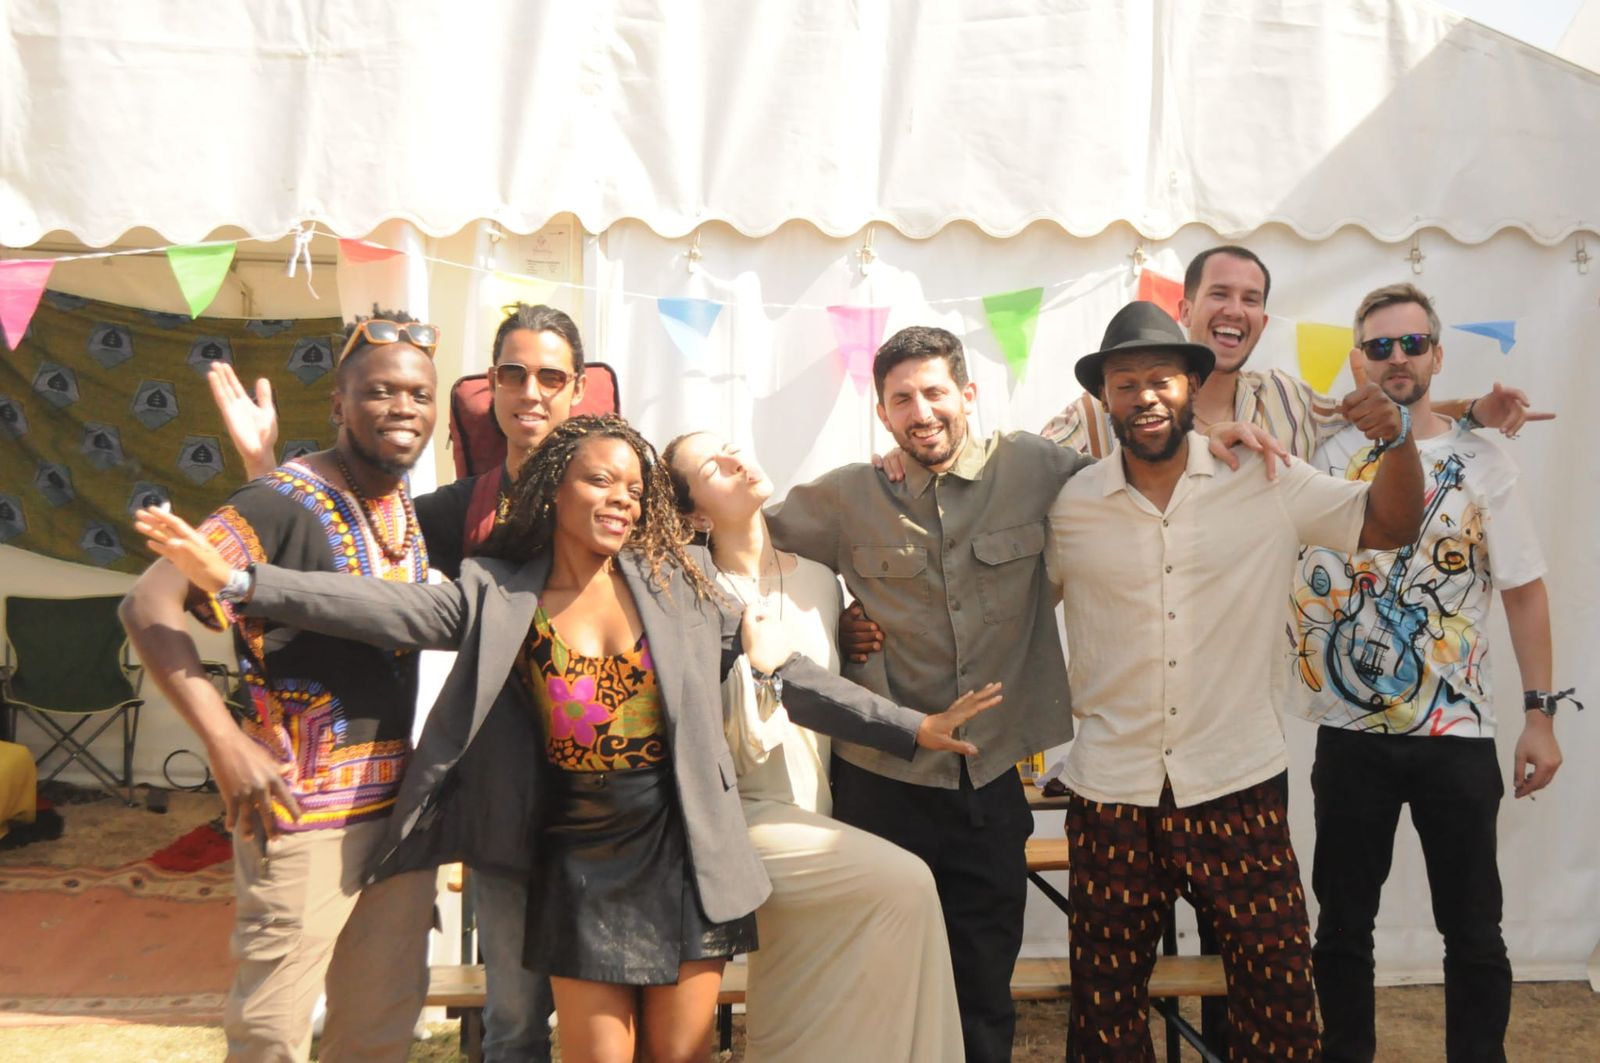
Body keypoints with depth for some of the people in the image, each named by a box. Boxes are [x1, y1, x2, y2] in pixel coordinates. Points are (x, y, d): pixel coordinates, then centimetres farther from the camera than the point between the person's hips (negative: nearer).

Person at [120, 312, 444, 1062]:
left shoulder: (407, 507, 8)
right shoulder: (285, 501, -14)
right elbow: (148, 603, -21)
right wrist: (224, 739, -26)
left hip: (399, 802, 7)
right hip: (305, 816, -7)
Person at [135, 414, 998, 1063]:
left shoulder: (675, 584, -1)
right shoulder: (501, 595, -3)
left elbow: (786, 671, 3)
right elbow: (392, 610, -13)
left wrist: (910, 728, 1)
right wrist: (239, 578, -23)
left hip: (684, 857, 1)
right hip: (584, 865, 0)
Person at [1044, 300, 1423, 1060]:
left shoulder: (1267, 483, -1)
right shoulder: (1068, 506, -2)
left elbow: (1389, 525, 5)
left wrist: (1396, 437, -11)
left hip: (1237, 789, 0)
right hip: (1110, 795, 1)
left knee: (1279, 992, 6)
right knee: (1106, 1000, 14)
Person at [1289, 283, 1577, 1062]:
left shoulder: (1479, 461, 1)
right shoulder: (1325, 456, 1)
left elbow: (1524, 589, 2)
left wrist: (1540, 712, -3)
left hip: (1459, 734, 0)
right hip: (1350, 732, 1)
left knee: (1473, 930, 9)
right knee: (1342, 924, 12)